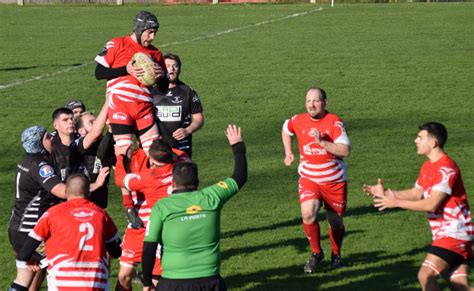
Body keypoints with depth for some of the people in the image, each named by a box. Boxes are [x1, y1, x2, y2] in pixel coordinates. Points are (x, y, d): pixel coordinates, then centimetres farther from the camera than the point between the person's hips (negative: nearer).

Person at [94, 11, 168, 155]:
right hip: (120, 106, -4)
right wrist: (126, 70, -12)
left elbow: (163, 88, 20)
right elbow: (99, 73, -2)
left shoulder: (155, 53, 16)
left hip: (144, 109, 4)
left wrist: (162, 75, -3)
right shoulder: (117, 44, 4)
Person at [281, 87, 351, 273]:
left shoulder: (334, 122, -13)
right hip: (309, 179, 1)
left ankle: (336, 254, 38)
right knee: (308, 214, -24)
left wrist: (321, 141, -30)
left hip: (335, 181, -1)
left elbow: (345, 151, -23)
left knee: (336, 222, 9)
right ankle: (316, 253, -3)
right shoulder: (298, 121, -3)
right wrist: (288, 153, 12)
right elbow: (285, 130, 22)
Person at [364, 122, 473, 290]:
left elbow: (431, 205, -24)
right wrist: (386, 193, 4)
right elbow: (416, 193, 17)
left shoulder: (446, 169, -19)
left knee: (425, 276, -16)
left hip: (453, 234, -9)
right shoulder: (428, 167, 11)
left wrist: (396, 203, -19)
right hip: (445, 233, 9)